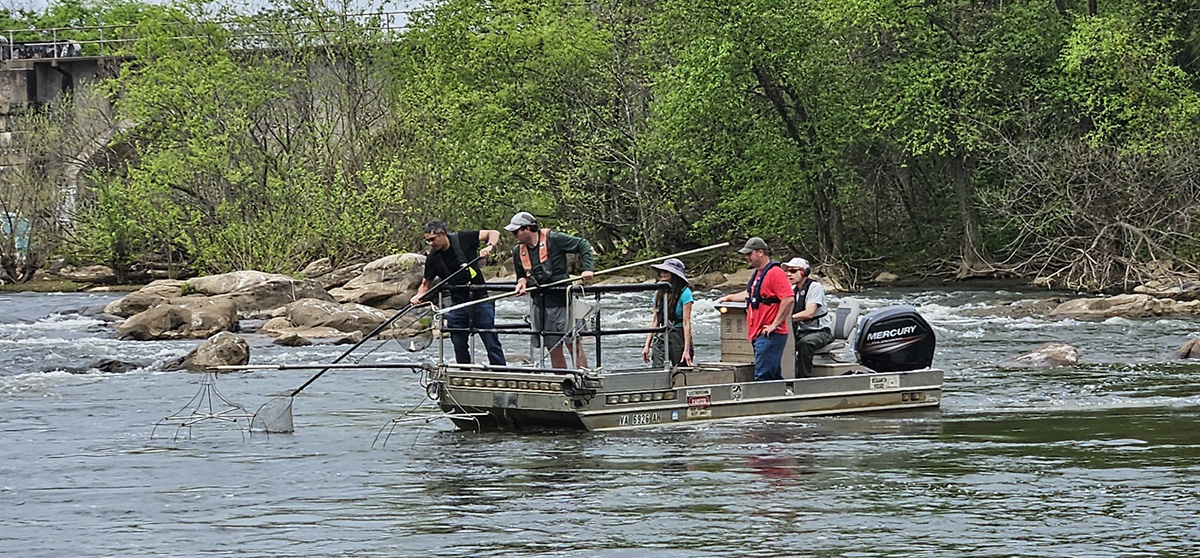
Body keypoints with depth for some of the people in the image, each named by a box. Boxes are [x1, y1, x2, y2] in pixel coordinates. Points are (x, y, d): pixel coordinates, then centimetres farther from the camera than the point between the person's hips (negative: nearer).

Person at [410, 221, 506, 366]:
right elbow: (426, 284, 10)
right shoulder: (432, 258, 2)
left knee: (491, 342, -5)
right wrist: (419, 296, -10)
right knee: (459, 347, 3)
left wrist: (489, 247, -22)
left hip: (480, 299, -3)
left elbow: (494, 234, -2)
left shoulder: (463, 239, -7)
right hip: (458, 304, 3)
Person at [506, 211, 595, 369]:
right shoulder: (519, 251, 9)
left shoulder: (553, 239, -9)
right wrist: (522, 281, 1)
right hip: (540, 304, 5)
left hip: (562, 301, -5)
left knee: (575, 347, -6)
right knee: (554, 350, 7)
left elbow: (583, 245, -4)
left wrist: (588, 268, -15)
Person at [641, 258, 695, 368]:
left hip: (678, 338, -4)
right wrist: (647, 346, 10)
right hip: (660, 338, 4)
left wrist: (687, 350, -15)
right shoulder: (659, 293, 10)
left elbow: (686, 322, -10)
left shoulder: (684, 293, -7)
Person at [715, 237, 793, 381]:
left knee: (762, 378, -14)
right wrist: (729, 298, 39)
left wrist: (775, 324, -20)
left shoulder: (775, 273, -12)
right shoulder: (758, 273, 20)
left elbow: (788, 299, -22)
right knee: (774, 376, 11)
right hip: (759, 336, 10)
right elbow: (750, 294, 37)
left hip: (770, 335, -10)